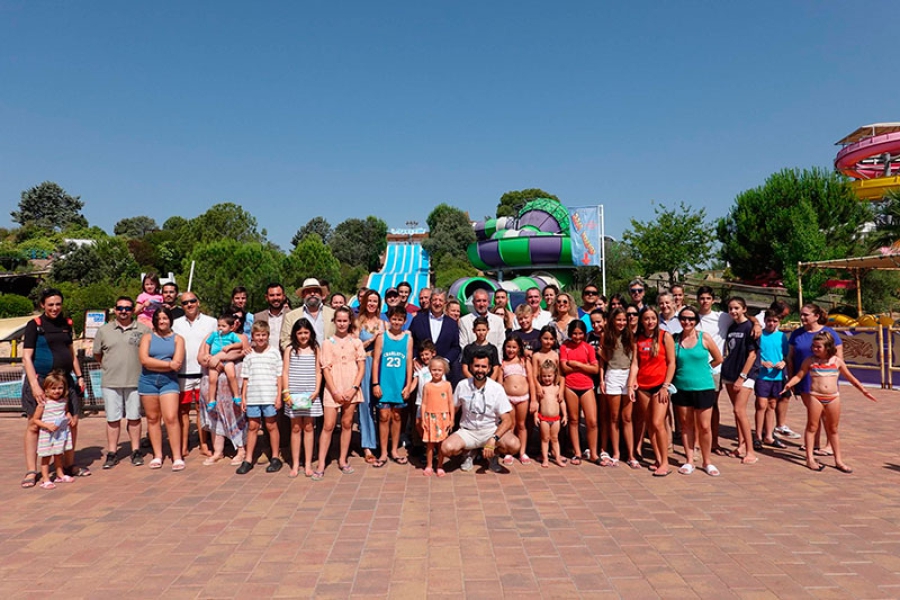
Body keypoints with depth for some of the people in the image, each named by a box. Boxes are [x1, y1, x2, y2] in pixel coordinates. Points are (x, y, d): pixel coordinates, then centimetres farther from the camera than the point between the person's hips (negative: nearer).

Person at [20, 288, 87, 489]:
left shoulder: (66, 324, 10)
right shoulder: (34, 325, -5)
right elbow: (26, 357, -9)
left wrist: (79, 376, 15)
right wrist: (34, 385, -17)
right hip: (41, 380, -5)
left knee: (71, 422, 7)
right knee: (34, 425, -1)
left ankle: (70, 465, 21)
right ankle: (31, 471, 7)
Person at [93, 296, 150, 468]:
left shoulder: (143, 330, 1)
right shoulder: (104, 331, 7)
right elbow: (97, 355, 16)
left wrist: (140, 367, 3)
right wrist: (110, 367, 11)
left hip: (135, 381, -1)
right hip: (110, 383, 1)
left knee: (134, 417, 7)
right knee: (112, 419, 6)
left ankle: (136, 451, 16)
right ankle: (111, 453, 15)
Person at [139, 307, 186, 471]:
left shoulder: (177, 339, 6)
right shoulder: (148, 337, 8)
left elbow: (177, 363, -7)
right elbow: (144, 360, -8)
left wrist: (154, 364, -9)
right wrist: (168, 364, -10)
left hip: (169, 381, -2)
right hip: (148, 381, 2)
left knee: (171, 418, -10)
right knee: (152, 418, 7)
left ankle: (177, 457, -7)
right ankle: (157, 455, 16)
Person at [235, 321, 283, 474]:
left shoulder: (274, 353, 1)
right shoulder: (249, 355, 8)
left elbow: (279, 376, 0)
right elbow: (246, 378, 10)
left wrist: (279, 396, -5)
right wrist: (243, 397, 6)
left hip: (270, 396, -2)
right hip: (252, 396, 2)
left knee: (271, 426, 6)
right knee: (252, 426, 8)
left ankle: (275, 458, 15)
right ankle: (248, 459, 14)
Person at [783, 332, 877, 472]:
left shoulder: (837, 361, 5)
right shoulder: (809, 361, 0)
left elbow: (850, 377, 15)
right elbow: (799, 376, 0)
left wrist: (863, 390, 13)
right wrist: (788, 384, -18)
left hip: (833, 398, 2)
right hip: (815, 397, -2)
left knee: (833, 430, 11)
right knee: (812, 427, 2)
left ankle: (838, 460, 19)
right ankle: (810, 458, 7)